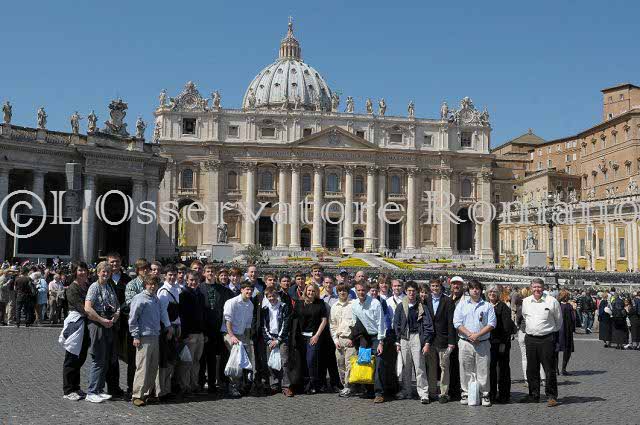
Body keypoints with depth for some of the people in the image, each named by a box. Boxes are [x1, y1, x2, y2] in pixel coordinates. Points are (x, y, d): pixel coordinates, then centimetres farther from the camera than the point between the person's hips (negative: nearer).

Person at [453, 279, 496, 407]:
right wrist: (469, 334, -12)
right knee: (466, 370, 3)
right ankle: (466, 393, 12)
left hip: (483, 343, 0)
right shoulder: (462, 304, 8)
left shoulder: (487, 306, 7)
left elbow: (491, 324, -1)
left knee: (483, 370, 0)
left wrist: (478, 334, -12)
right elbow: (457, 323, 0)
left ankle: (484, 394, 8)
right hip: (465, 343, 0)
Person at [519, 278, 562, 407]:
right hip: (530, 339, 4)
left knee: (549, 370, -1)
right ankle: (533, 395, 20)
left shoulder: (552, 301, -4)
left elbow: (558, 320, 8)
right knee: (531, 369, 9)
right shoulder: (525, 302, 7)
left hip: (547, 339, -4)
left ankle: (552, 396, 9)